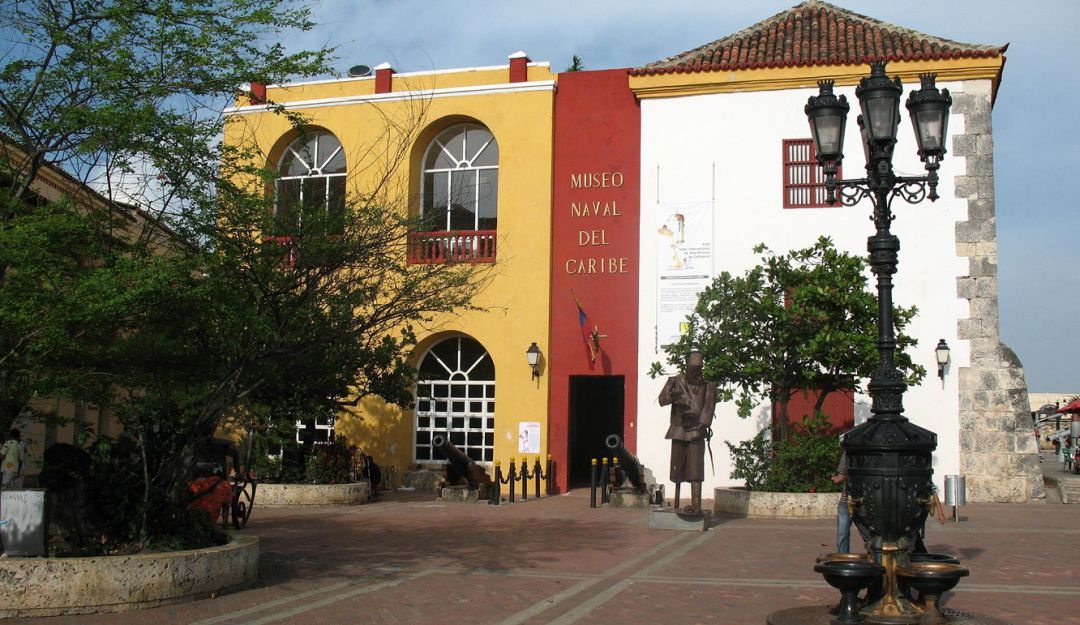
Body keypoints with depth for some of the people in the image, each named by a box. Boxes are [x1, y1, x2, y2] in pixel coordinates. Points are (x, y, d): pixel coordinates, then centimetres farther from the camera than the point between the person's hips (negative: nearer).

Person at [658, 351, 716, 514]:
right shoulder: (675, 381, 5)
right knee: (677, 468, 8)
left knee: (695, 469, -9)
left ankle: (696, 505, -12)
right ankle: (676, 503, 19)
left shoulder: (707, 385, 5)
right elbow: (662, 400, -9)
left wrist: (703, 424, -21)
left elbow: (709, 406, -6)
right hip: (678, 430, 2)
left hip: (696, 431, -1)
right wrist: (672, 396, -31)